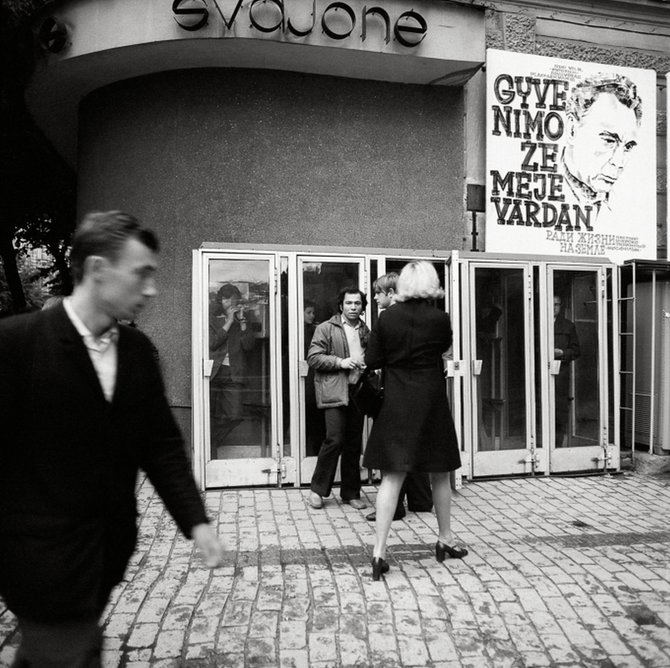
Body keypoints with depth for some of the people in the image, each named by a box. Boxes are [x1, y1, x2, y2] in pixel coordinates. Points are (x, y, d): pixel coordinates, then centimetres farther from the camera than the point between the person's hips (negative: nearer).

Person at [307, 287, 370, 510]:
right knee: (335, 439, -11)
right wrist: (340, 362, -15)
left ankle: (351, 493, 19)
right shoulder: (326, 328, 1)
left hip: (357, 391, 5)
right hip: (334, 391, -5)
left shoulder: (366, 331, 16)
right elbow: (313, 358, -5)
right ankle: (318, 489, 7)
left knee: (354, 443, 8)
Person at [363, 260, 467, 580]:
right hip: (431, 403, -1)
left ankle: (379, 551, 0)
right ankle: (445, 539, 33)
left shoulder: (387, 317, -6)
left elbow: (372, 360, -2)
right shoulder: (439, 319, -9)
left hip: (397, 404, 1)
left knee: (392, 476, 4)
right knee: (440, 475, 16)